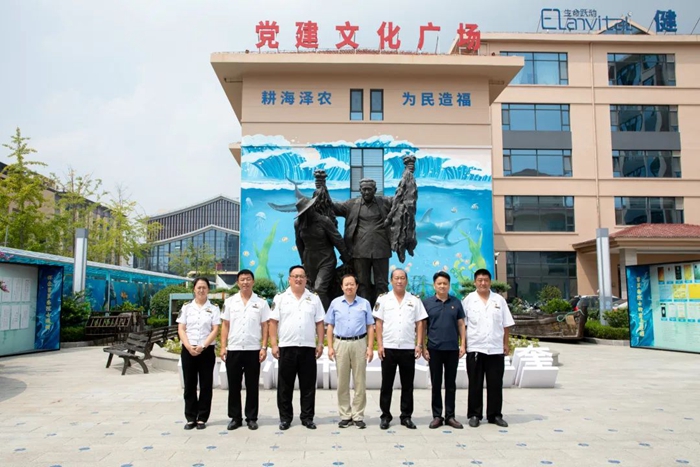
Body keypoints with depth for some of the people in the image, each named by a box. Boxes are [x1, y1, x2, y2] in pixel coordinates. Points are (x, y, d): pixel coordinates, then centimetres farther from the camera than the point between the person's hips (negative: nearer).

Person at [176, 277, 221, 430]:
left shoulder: (213, 308, 4)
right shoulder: (186, 307, 7)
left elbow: (215, 330, -3)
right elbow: (181, 329, 2)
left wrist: (202, 346, -15)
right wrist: (189, 347, -12)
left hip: (207, 350, -1)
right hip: (188, 350, 1)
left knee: (205, 385, 2)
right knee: (189, 384, 5)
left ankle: (202, 418, 11)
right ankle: (191, 418, 13)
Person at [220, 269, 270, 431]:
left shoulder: (261, 302, 3)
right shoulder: (230, 302, 6)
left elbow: (265, 326, 2)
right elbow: (225, 325, 7)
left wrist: (264, 347, -5)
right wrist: (223, 346, 0)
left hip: (253, 350, -1)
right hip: (233, 349, 1)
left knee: (252, 386, 5)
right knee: (233, 386, 6)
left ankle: (251, 418, 14)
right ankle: (235, 418, 17)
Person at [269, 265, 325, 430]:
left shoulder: (314, 299, 8)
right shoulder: (280, 298, 3)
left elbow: (319, 323, 8)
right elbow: (273, 322, 1)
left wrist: (320, 343, 1)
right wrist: (274, 345, -5)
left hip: (308, 348, 1)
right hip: (287, 348, -1)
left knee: (308, 385, 6)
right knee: (285, 385, 6)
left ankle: (307, 417, 16)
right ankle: (285, 417, 17)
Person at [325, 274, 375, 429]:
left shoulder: (365, 304, 5)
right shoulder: (335, 303, 7)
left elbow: (370, 327, 5)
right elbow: (330, 326, 7)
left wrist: (370, 347, -4)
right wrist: (330, 347, 0)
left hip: (359, 343, -1)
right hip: (340, 344, 1)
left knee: (360, 382, 2)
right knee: (342, 382, 5)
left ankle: (358, 415, 11)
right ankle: (345, 415, 14)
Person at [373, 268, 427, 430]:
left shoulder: (414, 300, 6)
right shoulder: (383, 299, 3)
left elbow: (419, 324, 5)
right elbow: (379, 323, 1)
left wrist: (419, 345, -2)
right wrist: (379, 345, -5)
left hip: (408, 348, 1)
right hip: (388, 348, -1)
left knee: (408, 385, 7)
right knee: (386, 384, 6)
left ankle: (406, 416, 17)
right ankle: (385, 416, 15)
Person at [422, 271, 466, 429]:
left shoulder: (456, 303, 5)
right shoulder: (427, 303, 1)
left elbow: (461, 325, 7)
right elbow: (423, 326, 2)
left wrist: (463, 345, -1)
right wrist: (423, 347, -3)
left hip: (452, 349, 1)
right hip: (434, 349, -1)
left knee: (451, 384, 8)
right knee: (436, 384, 6)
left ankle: (450, 416, 17)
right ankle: (437, 416, 15)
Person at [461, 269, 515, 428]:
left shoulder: (499, 300, 6)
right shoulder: (468, 300, 0)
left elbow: (506, 324, 9)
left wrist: (506, 344, 6)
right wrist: (463, 344, -4)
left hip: (496, 349, 2)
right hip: (475, 348, -2)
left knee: (495, 384, 7)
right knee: (475, 384, 5)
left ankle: (495, 415, 18)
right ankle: (474, 415, 14)